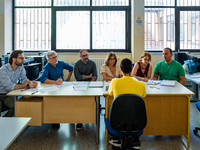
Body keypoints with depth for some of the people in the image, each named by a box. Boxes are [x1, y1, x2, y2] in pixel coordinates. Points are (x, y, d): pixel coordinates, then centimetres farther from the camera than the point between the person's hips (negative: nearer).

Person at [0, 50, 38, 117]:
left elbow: (24, 79, 2)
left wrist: (30, 83, -23)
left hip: (8, 95, 5)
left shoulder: (21, 66, 0)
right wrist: (27, 85, -30)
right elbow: (9, 86, -27)